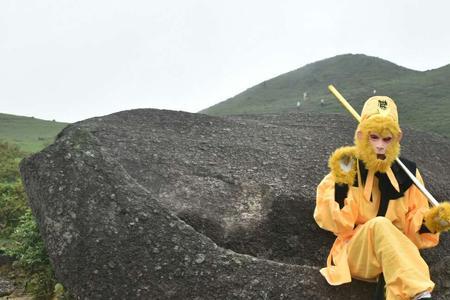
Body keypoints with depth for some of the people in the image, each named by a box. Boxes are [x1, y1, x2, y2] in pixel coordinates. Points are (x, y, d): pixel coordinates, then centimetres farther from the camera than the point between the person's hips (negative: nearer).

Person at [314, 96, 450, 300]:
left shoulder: (407, 173, 4)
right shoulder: (347, 171, -3)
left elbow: (413, 225, 7)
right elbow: (339, 225, -10)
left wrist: (430, 222, -15)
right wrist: (340, 184, -20)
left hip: (395, 253, 3)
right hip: (355, 255, -3)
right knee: (379, 225, -36)